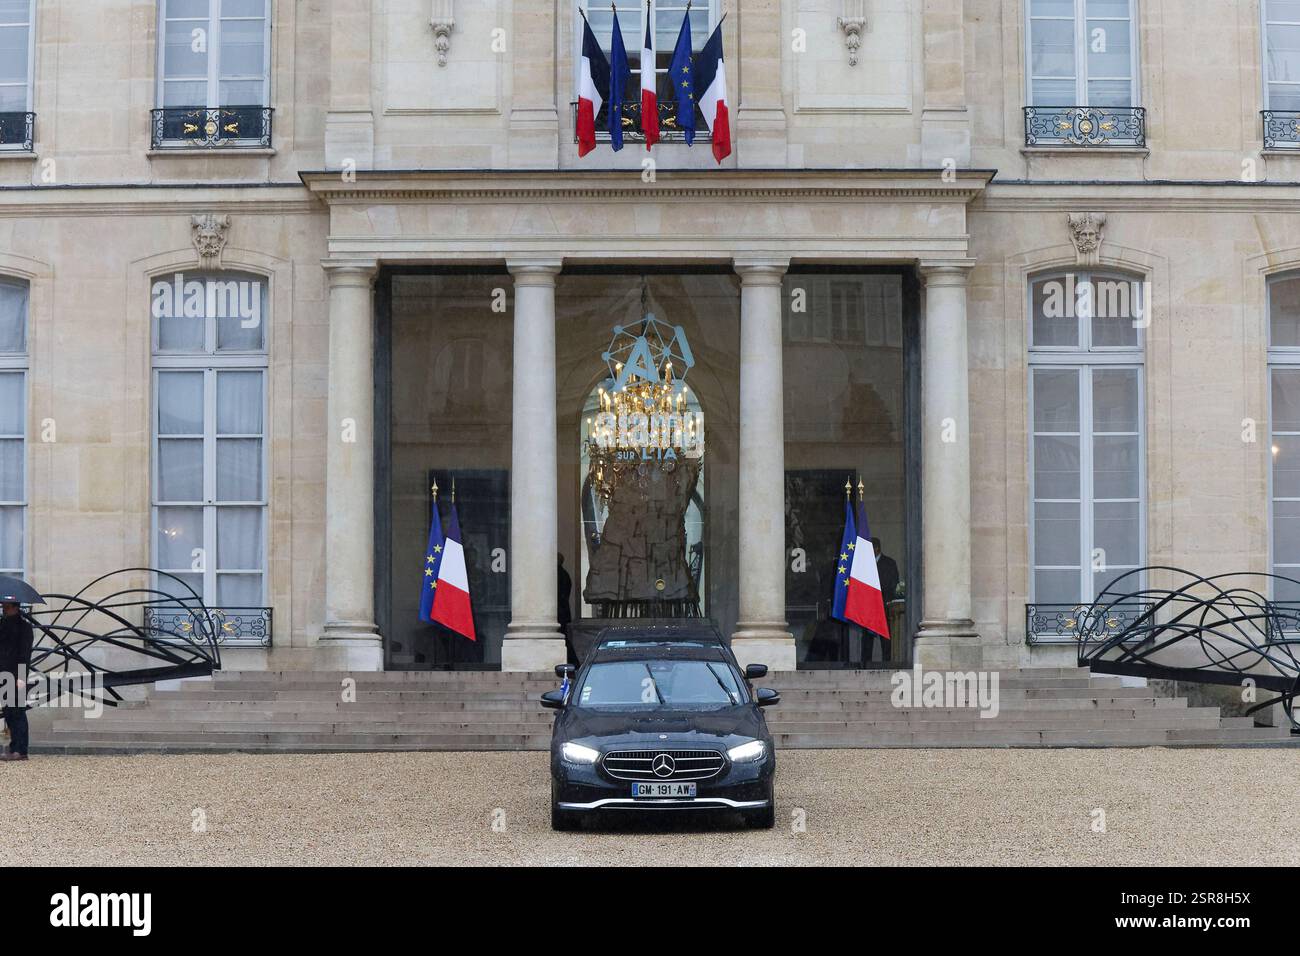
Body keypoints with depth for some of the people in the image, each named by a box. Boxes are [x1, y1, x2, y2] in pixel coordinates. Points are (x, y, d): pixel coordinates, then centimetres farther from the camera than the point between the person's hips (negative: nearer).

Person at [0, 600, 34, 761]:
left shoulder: (23, 624, -7)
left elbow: (25, 651, -13)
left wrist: (21, 677, -19)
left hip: (17, 675, -7)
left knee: (18, 712, -7)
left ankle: (20, 751, -6)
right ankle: (14, 749, 12)